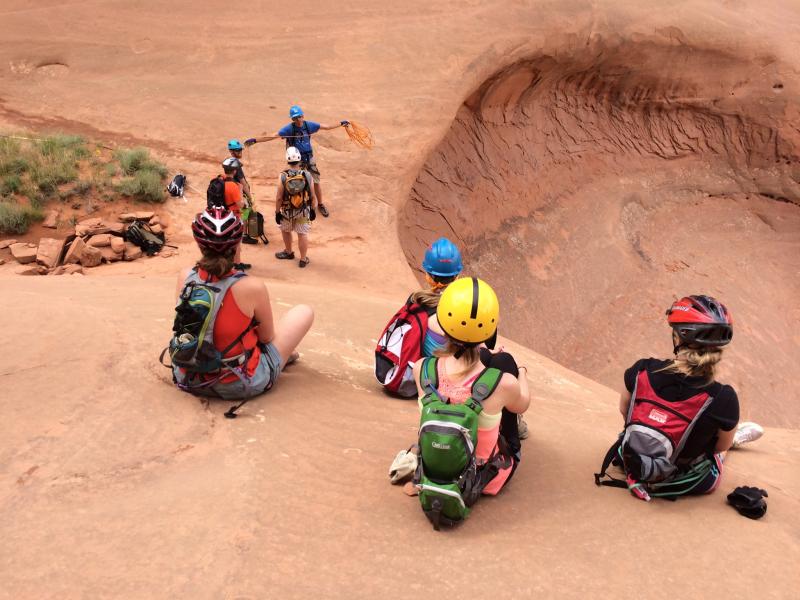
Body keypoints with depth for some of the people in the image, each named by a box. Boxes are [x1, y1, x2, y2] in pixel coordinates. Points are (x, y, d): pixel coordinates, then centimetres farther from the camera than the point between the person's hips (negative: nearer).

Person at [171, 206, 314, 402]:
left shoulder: (185, 277, -11)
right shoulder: (252, 287, -24)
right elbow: (267, 337, -8)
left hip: (188, 379, 5)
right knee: (304, 311, 11)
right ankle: (284, 354, 40)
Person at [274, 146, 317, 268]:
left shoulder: (283, 176, -18)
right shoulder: (307, 175, -13)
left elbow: (279, 197, -14)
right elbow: (313, 196, -6)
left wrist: (277, 212, -2)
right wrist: (313, 210, 8)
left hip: (287, 211, 0)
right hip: (303, 212, 1)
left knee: (286, 231, 25)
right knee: (302, 234, 10)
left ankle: (288, 252, 43)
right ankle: (303, 259, 17)